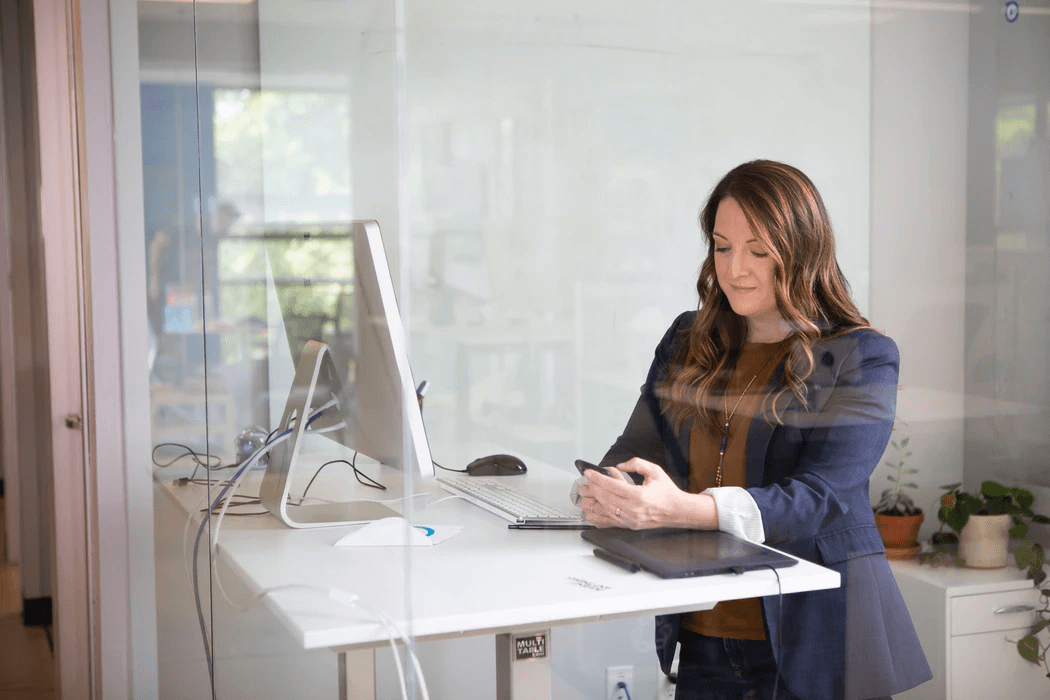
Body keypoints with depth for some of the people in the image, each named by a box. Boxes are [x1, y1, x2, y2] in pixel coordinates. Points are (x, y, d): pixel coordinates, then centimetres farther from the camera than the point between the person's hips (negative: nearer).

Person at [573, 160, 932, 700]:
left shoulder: (861, 359, -8)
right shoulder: (688, 341, 10)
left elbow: (815, 499, -19)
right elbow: (635, 448, 9)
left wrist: (681, 508, -34)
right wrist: (603, 495, -17)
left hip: (812, 639, -4)